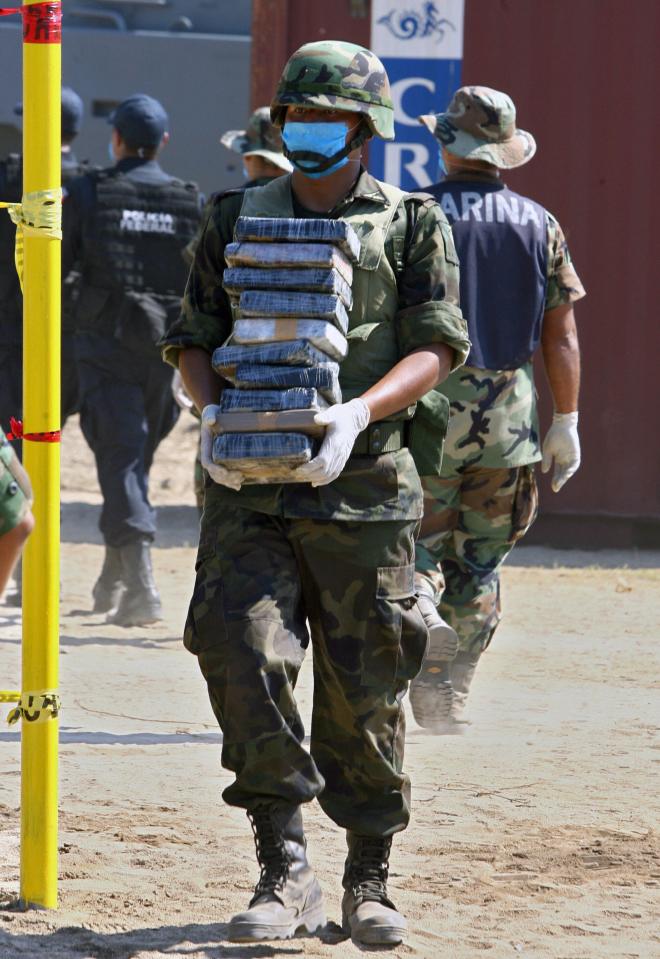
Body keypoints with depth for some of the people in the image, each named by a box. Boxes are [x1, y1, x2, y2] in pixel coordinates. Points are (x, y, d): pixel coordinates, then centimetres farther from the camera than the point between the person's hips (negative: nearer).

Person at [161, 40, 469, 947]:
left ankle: (369, 880, 17)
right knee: (244, 657, -16)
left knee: (363, 690, 3)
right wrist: (211, 414, -7)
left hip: (363, 492, -1)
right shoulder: (238, 219, 13)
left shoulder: (412, 225, 5)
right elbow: (192, 337, 14)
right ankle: (286, 871, -12)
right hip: (249, 489, 1)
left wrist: (358, 413, -20)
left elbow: (436, 345, -4)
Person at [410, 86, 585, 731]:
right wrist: (566, 423, 9)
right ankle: (451, 697, 12)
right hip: (511, 413, 3)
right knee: (478, 567, 11)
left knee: (417, 553, 2)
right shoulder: (539, 224, 5)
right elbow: (561, 335, 4)